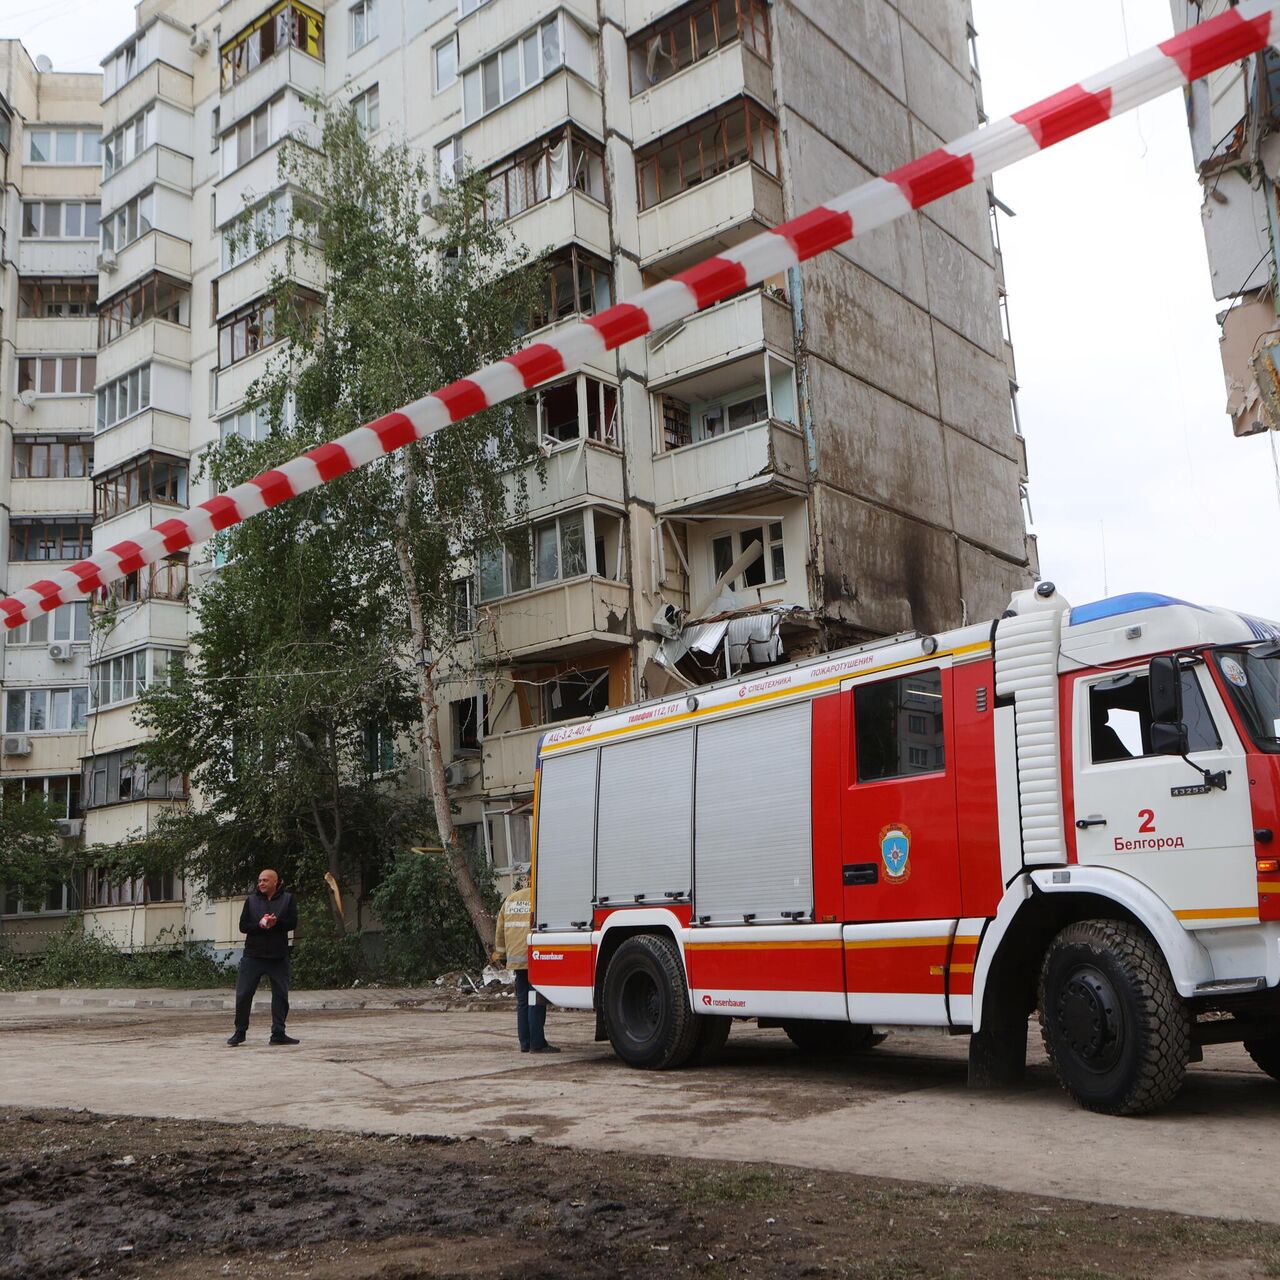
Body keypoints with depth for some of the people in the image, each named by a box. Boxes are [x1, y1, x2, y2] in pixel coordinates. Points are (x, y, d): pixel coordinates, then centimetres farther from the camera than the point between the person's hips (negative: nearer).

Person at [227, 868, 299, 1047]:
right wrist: (260, 926, -15)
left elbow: (293, 923, -5)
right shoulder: (251, 900, 8)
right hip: (253, 956, 1)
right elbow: (243, 926, 2)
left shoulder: (288, 899, 4)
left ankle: (278, 1033, 10)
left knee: (281, 995, 2)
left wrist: (276, 923, -22)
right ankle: (239, 1032, 14)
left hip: (278, 957, -1)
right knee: (243, 994, 0)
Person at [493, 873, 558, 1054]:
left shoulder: (510, 899, 15)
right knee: (536, 1001, -5)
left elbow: (500, 929, 17)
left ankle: (525, 1043, 14)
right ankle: (537, 1044, -5)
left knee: (523, 1001, 12)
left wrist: (501, 954, 24)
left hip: (515, 958, 7)